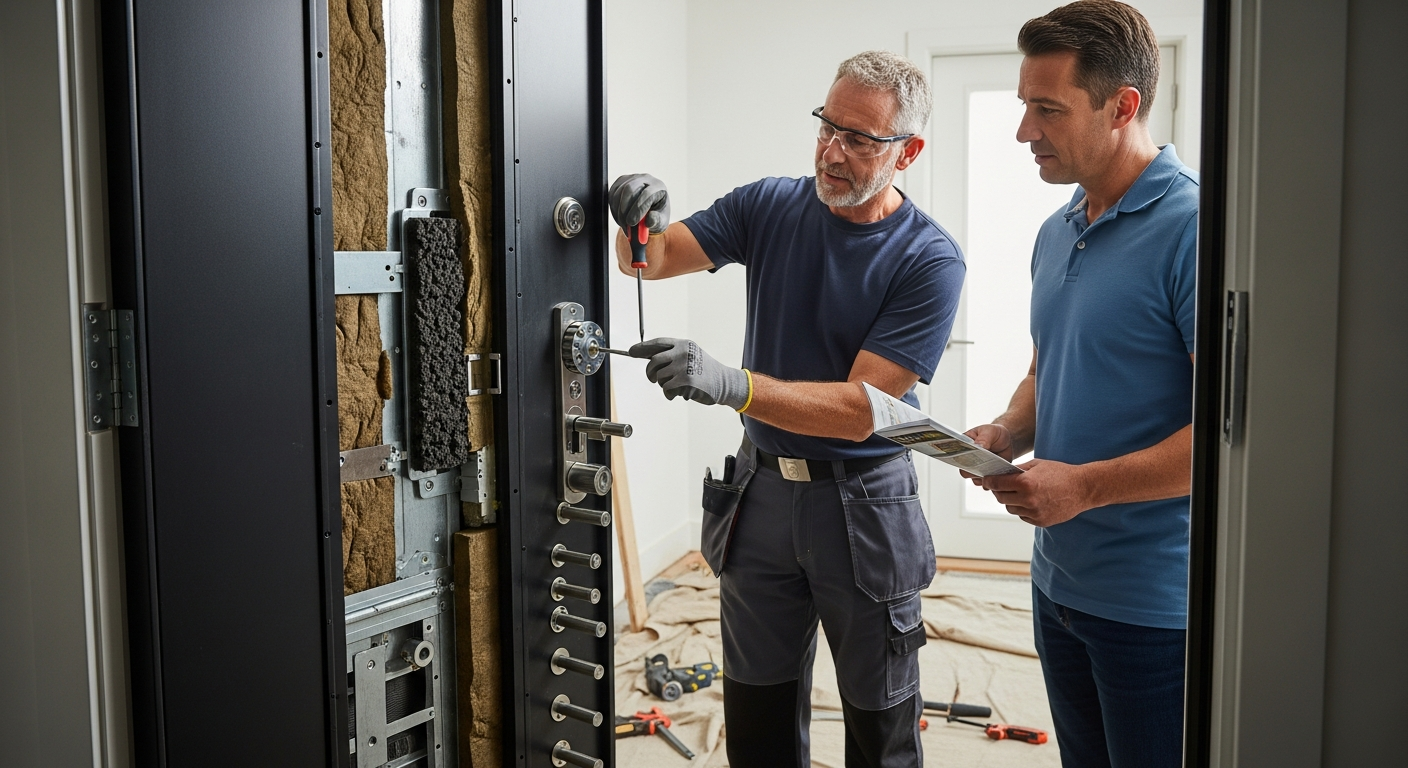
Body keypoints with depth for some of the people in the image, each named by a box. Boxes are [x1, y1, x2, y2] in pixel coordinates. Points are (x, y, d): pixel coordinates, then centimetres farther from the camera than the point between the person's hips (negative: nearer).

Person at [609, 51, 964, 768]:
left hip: (864, 501, -3)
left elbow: (864, 407, -22)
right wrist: (641, 222, -27)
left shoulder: (929, 259, -15)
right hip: (761, 487, 4)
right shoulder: (770, 206, -1)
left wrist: (731, 384, -36)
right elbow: (652, 259, -2)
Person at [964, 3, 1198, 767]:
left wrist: (1084, 486, -22)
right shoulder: (1056, 233, 9)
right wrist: (1007, 433, 0)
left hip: (1156, 602, -7)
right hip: (1059, 582, 8)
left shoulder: (1192, 229, -18)